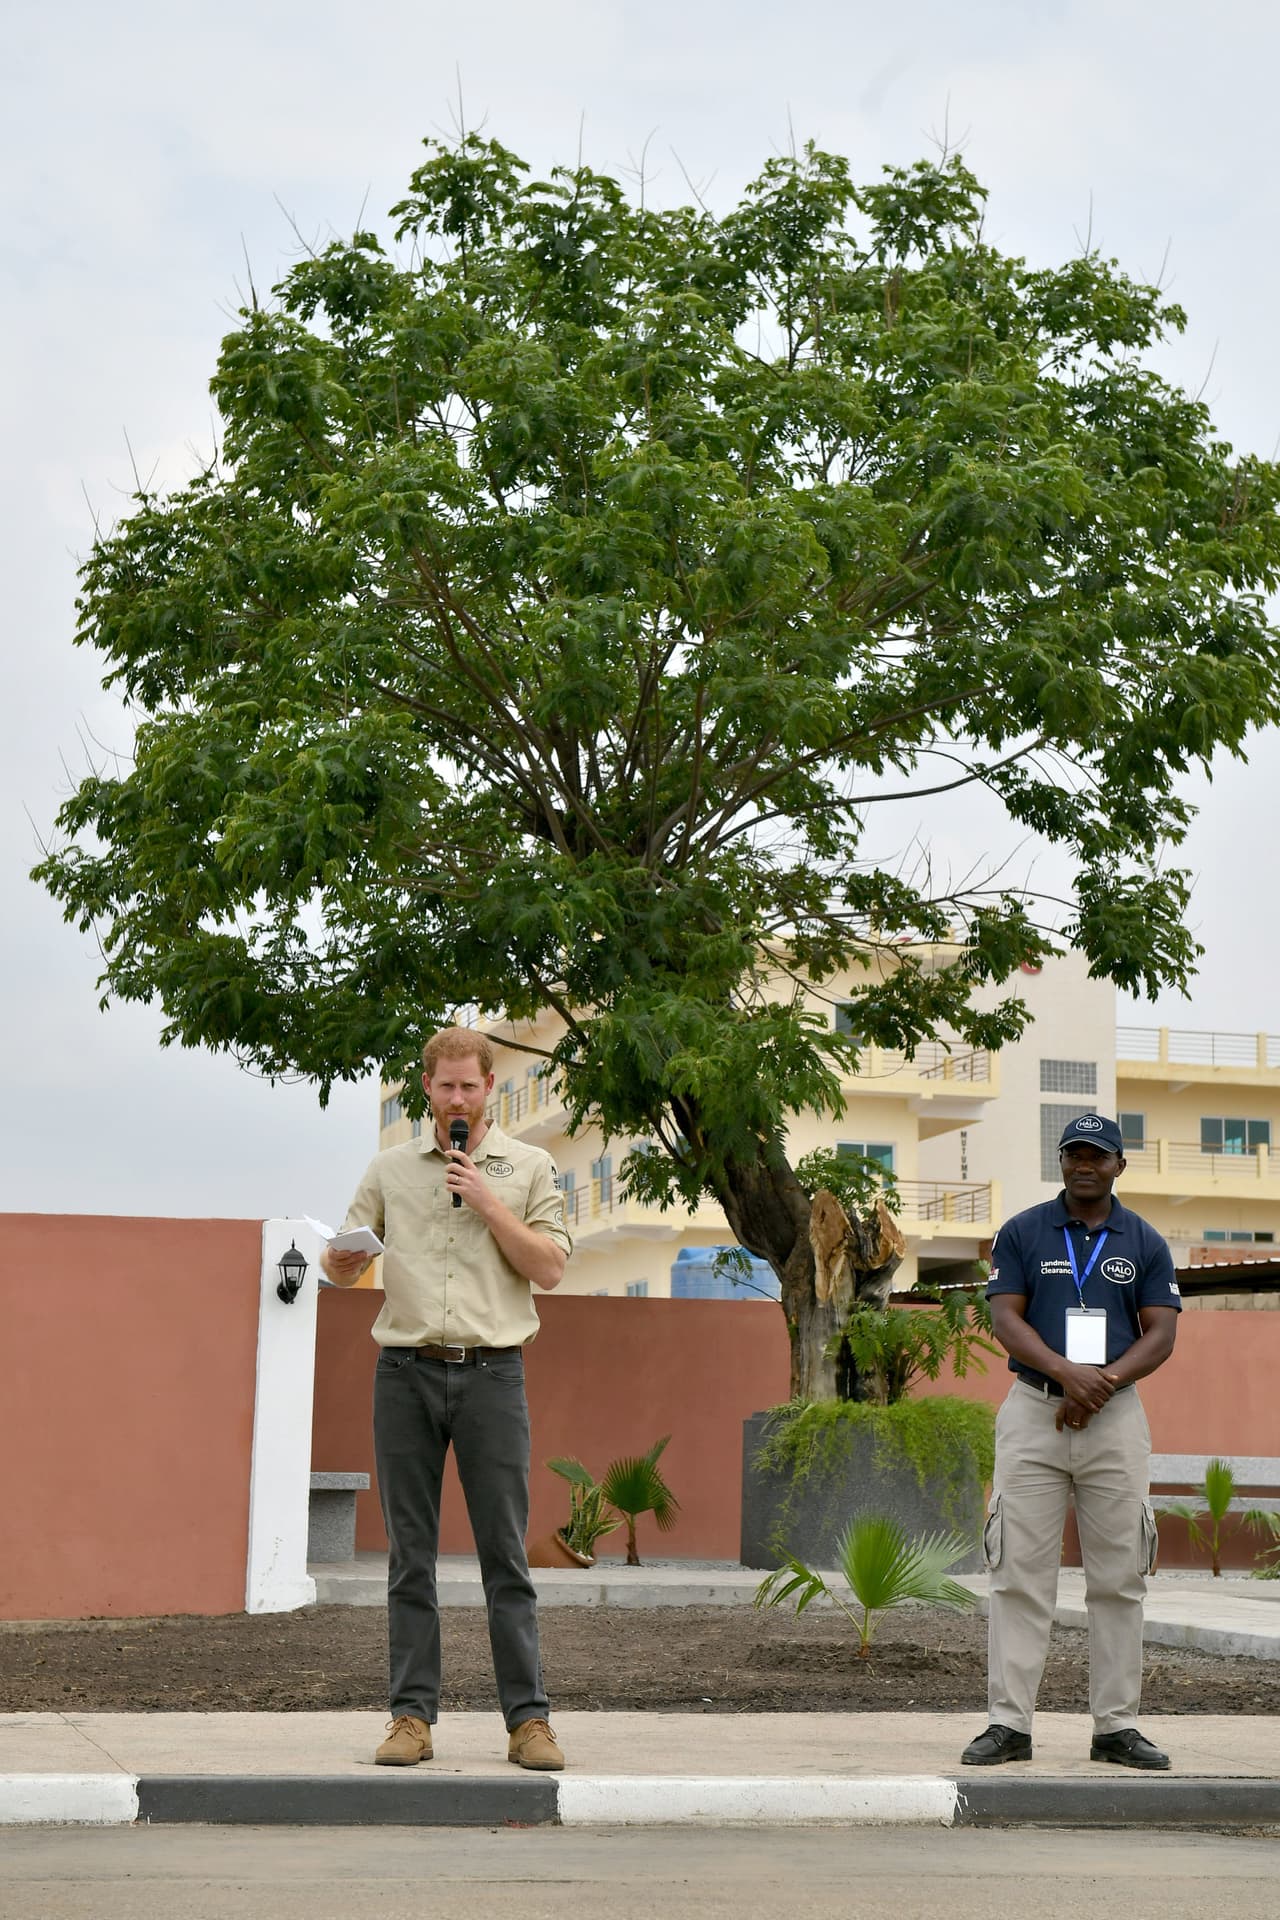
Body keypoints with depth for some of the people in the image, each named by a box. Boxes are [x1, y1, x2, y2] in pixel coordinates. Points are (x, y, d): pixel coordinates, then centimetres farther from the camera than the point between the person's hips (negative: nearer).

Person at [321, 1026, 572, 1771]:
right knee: (411, 1555, 2)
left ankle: (529, 1718, 1)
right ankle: (413, 1716, 6)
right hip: (407, 1372, 2)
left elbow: (549, 1268, 0)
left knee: (506, 1554, -2)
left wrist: (487, 1202, -8)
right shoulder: (390, 1169, 13)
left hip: (492, 1372, -2)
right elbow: (345, 1270, 13)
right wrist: (341, 1255, -10)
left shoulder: (529, 1167, 9)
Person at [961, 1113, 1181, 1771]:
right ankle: (1008, 1723, -1)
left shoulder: (1144, 1243, 9)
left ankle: (1116, 1725, 8)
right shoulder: (1022, 1233, 6)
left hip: (1116, 1418, 1)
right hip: (1033, 1413, -1)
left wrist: (1102, 1385, -14)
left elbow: (1160, 1335, 2)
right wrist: (1068, 1373, -19)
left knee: (1118, 1576, 2)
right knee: (1020, 1571, -3)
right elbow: (1005, 1318, -3)